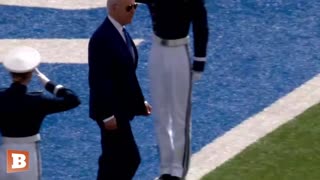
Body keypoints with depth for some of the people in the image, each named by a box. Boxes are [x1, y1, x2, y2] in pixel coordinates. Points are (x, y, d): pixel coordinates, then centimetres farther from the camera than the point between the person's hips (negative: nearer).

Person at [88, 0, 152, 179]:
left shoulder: (122, 32, 9)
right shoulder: (101, 38, -21)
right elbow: (99, 79, -22)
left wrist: (140, 101, 17)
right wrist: (108, 115, -23)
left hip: (120, 109, 10)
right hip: (111, 111, -10)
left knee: (113, 160, 15)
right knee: (130, 159, -7)